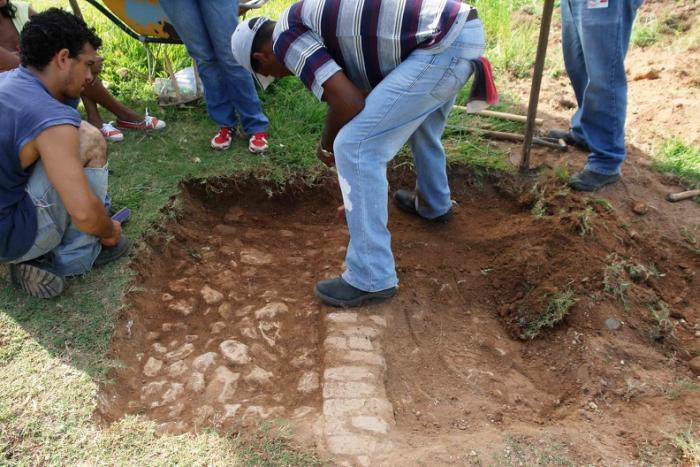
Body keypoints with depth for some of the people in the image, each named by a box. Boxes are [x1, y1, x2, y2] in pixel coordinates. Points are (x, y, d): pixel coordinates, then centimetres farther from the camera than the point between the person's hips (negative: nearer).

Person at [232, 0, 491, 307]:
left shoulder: (286, 38, -1)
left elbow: (348, 103, -13)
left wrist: (327, 145, 9)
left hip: (444, 45, -10)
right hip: (465, 30, 10)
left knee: (354, 147, -6)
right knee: (419, 117, 35)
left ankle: (371, 278, 4)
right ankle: (434, 203, 57)